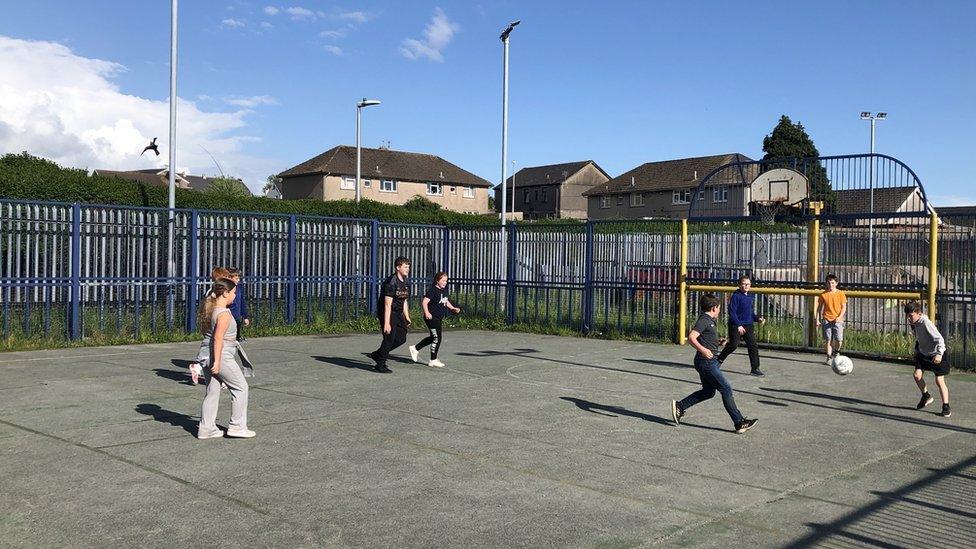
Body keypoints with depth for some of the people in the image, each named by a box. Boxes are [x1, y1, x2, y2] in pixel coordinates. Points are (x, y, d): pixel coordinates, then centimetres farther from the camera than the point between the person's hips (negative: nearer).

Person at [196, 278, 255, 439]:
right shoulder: (224, 314, -17)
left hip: (209, 354, 9)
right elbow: (218, 338, -23)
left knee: (212, 391, 13)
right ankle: (236, 426, 7)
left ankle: (206, 428, 15)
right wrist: (217, 362, -23)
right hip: (222, 356, -9)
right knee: (240, 387, 4)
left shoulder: (210, 309, 11)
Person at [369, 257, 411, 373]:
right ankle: (380, 365, 8)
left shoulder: (405, 283, 9)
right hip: (387, 313, -9)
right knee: (389, 338, -7)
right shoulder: (391, 282, -19)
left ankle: (377, 354, 23)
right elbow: (388, 304, -23)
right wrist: (387, 323, -26)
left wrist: (407, 318, 14)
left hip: (398, 313, 9)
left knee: (402, 338, 7)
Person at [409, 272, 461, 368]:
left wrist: (453, 308, 14)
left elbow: (446, 302, 28)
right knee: (437, 338, -5)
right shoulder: (433, 290, -14)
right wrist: (426, 313, -34)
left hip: (439, 318, 10)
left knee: (433, 337, 19)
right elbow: (424, 302, -21)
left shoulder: (444, 290, 12)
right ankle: (433, 360, 7)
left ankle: (415, 348, 33)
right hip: (432, 317, -10)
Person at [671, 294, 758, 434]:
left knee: (708, 391, 16)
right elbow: (691, 337, -25)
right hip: (706, 362, -11)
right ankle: (739, 423, -4)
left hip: (709, 362, 11)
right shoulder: (703, 321, -15)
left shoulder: (708, 321, 16)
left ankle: (679, 406, 21)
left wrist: (719, 341, 23)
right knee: (726, 388, -7)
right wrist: (703, 350, -34)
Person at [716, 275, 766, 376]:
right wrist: (738, 325, -19)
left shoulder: (751, 297, 12)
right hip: (736, 325, -6)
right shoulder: (736, 296, -10)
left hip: (749, 325, 6)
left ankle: (755, 369, 5)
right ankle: (720, 359, 16)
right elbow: (732, 312, -14)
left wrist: (758, 318, 3)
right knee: (733, 345, -8)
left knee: (753, 346, 0)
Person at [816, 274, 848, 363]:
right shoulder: (823, 294, 5)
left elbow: (844, 307, 2)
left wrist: (839, 317, -13)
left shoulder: (841, 294, 1)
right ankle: (829, 358, 9)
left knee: (839, 340, -10)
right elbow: (819, 308, 10)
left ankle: (836, 352, 19)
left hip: (837, 320, -1)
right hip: (826, 319, 1)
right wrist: (817, 320, 5)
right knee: (828, 340, -1)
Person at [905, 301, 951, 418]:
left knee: (939, 380, -7)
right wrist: (916, 350, 21)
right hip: (923, 353, 7)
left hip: (936, 355, -7)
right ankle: (926, 396, 18)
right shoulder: (913, 324, -2)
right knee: (917, 375, -7)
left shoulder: (926, 323, -27)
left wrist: (939, 354, -43)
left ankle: (946, 407, 5)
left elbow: (939, 339, -32)